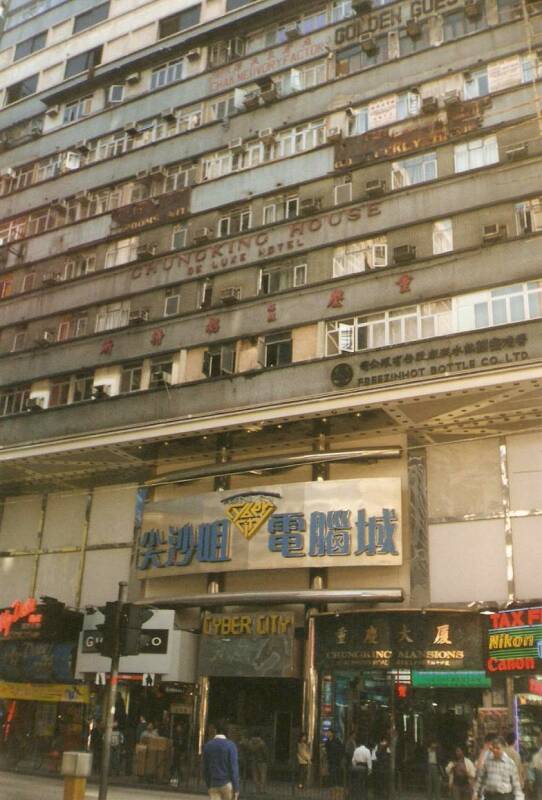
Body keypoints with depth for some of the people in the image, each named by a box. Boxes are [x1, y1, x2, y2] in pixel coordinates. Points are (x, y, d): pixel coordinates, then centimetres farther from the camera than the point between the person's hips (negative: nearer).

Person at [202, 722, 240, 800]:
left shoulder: (207, 745, 3)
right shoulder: (231, 745, -9)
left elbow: (205, 768, 9)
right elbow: (234, 767, -15)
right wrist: (236, 788, -12)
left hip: (214, 785, 3)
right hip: (228, 784, -3)